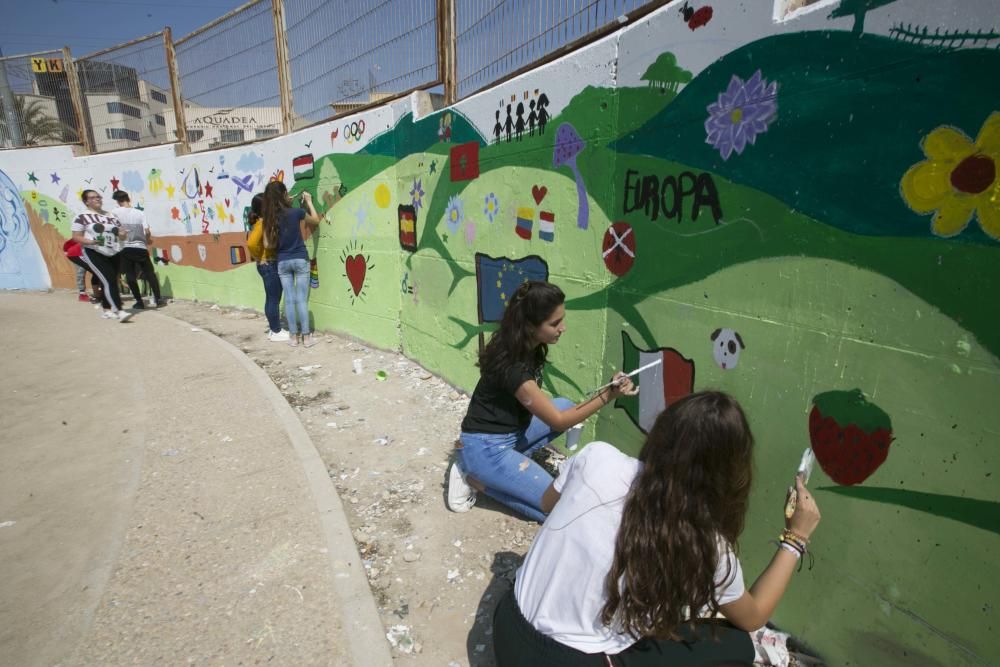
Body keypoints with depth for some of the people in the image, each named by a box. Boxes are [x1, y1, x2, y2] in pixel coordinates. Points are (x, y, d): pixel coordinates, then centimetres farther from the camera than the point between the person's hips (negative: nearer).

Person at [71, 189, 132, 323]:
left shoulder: (111, 216, 15)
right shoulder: (82, 217, -2)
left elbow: (120, 231, 21)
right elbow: (76, 237, -5)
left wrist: (123, 233, -4)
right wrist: (91, 242, -23)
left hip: (115, 254, 6)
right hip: (94, 253, -6)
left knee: (108, 282, 13)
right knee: (109, 281, -18)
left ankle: (106, 310, 26)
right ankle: (120, 312, -24)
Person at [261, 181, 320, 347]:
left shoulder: (269, 219, -2)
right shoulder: (296, 212, -10)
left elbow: (268, 244, -3)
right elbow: (316, 220, 8)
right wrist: (309, 202, 17)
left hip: (283, 262, 3)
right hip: (300, 260, -2)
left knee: (289, 300, 8)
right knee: (302, 299, 0)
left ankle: (293, 336, 13)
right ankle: (306, 336, 3)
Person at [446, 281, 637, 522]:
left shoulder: (527, 347, -4)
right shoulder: (512, 367, -30)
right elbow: (557, 421, -21)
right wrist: (607, 396, -23)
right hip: (487, 448, -9)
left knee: (566, 405, 6)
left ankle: (507, 466, 3)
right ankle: (476, 478, 0)